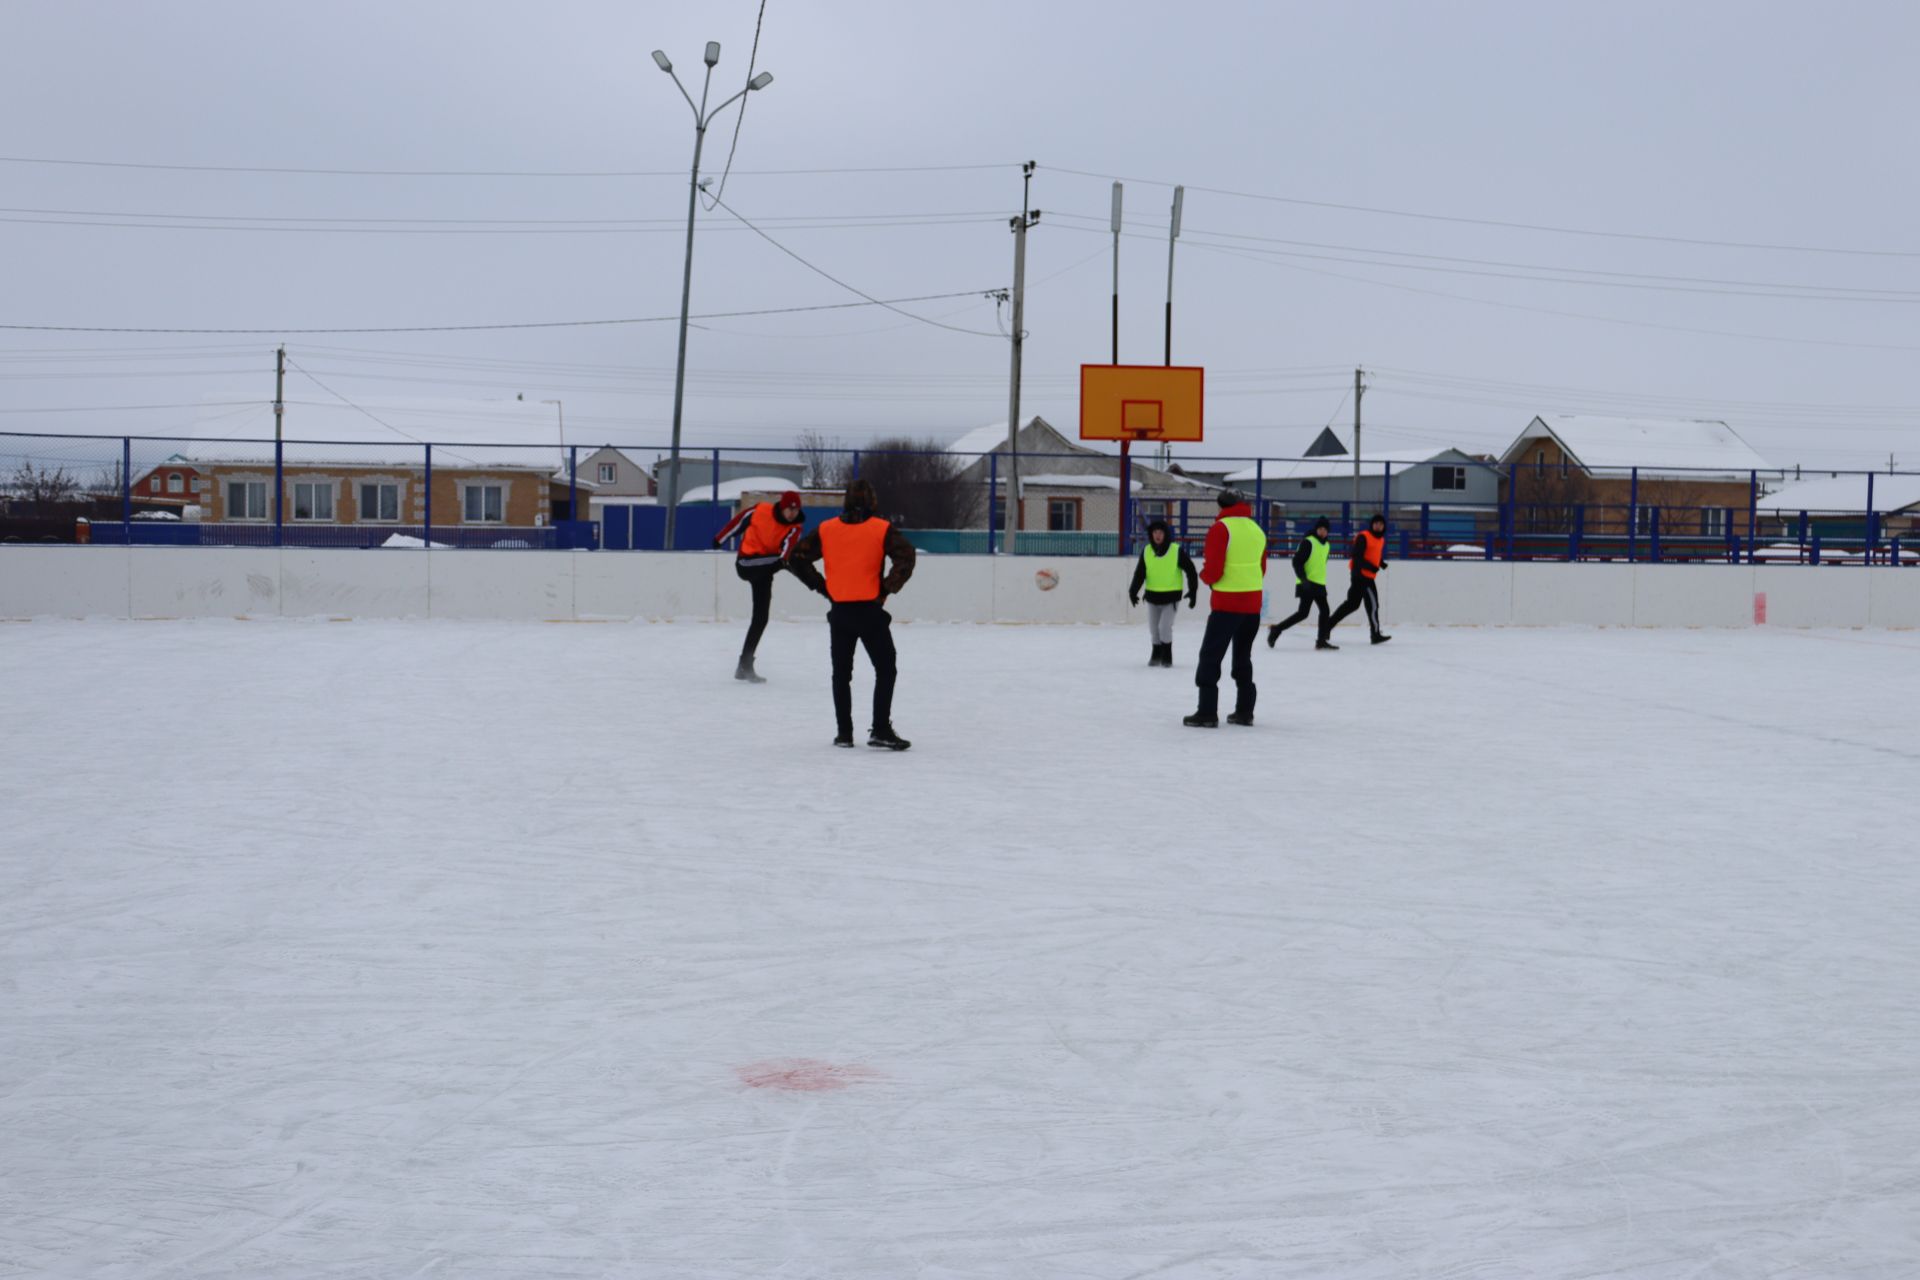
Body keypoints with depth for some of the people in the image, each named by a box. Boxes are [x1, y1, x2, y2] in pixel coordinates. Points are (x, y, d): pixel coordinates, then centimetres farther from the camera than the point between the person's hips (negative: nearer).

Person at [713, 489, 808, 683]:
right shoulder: (760, 510, -18)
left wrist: (783, 558, -53)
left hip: (763, 572, 3)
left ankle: (745, 666, 17)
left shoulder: (796, 527, -12)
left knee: (760, 619, 8)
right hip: (746, 563, -3)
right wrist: (720, 538, 9)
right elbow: (738, 521, -2)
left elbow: (789, 544, -31)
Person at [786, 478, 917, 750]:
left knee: (841, 672, 14)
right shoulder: (881, 529, -5)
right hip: (870, 610, -3)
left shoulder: (826, 530, 4)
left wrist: (821, 585, 7)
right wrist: (888, 588, -8)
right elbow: (905, 557, -17)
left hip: (839, 611, 3)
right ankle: (880, 730, -4)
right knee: (885, 670, 5)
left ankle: (843, 732, 13)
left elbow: (796, 558, 3)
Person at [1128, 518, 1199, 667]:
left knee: (1164, 627, -13)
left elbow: (1191, 570, -5)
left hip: (1171, 597, -4)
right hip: (1153, 597, 4)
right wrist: (1133, 591, -14)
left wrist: (1193, 591, -6)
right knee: (1153, 628, 10)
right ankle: (1156, 655, 31)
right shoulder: (1146, 551, -4)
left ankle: (1167, 656, 5)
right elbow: (1140, 573, -1)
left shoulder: (1177, 551, -13)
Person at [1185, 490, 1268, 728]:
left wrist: (1204, 574, 8)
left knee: (1210, 656, 0)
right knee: (1243, 656, 18)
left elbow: (1213, 571, -13)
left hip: (1227, 604, -6)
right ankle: (1244, 711, 18)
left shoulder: (1220, 528, -10)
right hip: (1252, 603, 6)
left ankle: (1207, 713, -6)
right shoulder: (1257, 530, 10)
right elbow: (1261, 570, 15)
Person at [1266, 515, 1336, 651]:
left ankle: (1321, 641, 10)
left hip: (1319, 584, 8)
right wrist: (1304, 579, -24)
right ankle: (1276, 630, -2)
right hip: (1307, 584, -8)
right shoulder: (1307, 542, -11)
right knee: (1303, 613, -12)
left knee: (1324, 610, 4)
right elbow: (1297, 562, -15)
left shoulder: (1326, 545, 14)